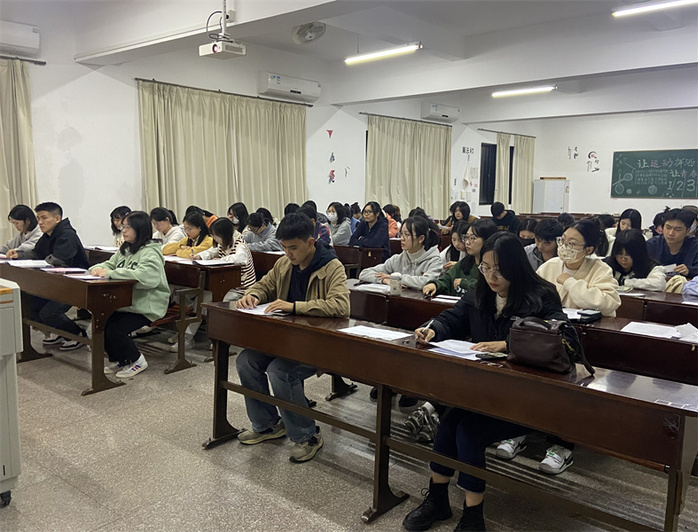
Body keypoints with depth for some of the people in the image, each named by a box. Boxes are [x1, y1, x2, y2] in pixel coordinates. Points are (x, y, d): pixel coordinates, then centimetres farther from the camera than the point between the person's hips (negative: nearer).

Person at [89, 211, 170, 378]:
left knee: (115, 331, -20)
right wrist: (98, 268, -6)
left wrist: (111, 273, -31)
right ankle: (117, 360, 14)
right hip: (126, 302, 8)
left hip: (146, 307, -8)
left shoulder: (150, 252, -15)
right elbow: (110, 264, 21)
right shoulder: (125, 249, 14)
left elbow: (147, 276, -33)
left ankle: (138, 361, 5)